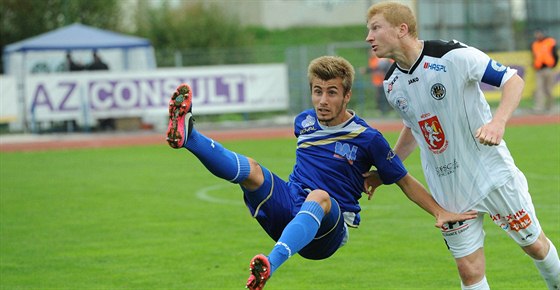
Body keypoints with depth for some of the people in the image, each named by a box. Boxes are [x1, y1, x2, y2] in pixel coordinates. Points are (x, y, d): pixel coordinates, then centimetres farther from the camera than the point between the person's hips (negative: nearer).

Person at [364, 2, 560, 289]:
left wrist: (498, 121, -32)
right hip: (447, 189, 4)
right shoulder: (391, 84, 0)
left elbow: (514, 80, -16)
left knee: (534, 244, 9)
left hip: (492, 173, -4)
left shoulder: (454, 56, -20)